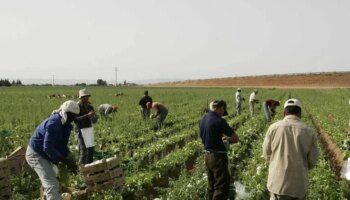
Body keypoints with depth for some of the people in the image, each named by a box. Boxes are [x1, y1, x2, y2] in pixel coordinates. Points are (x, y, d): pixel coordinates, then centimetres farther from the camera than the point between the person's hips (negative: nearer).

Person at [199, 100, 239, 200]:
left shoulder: (203, 119, 4)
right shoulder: (219, 121, -19)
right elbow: (235, 138, -14)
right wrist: (227, 138, 7)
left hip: (207, 156, 8)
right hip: (218, 157, -8)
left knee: (212, 185, 19)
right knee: (222, 187, 0)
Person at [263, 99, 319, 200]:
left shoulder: (273, 127, -7)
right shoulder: (309, 132, -5)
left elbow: (267, 154, 2)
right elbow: (312, 161, 1)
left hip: (277, 181, 0)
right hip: (299, 183, 0)